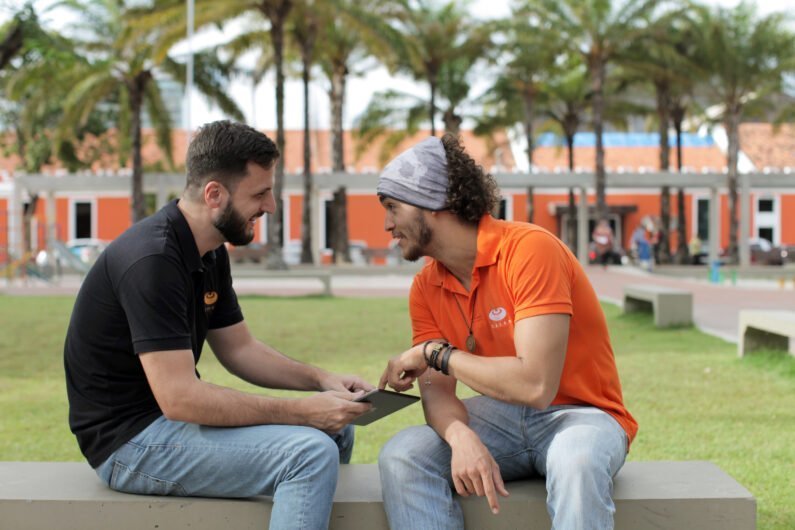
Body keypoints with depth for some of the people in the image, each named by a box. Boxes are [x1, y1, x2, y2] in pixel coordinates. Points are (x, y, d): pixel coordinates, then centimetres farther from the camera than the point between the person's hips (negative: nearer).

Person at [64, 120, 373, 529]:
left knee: (337, 431, 10)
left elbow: (239, 349, 15)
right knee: (311, 451, -24)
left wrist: (322, 381, 0)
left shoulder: (211, 253, 7)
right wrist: (300, 411, -26)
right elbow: (178, 397, -29)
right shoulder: (151, 259, -24)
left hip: (172, 415, 10)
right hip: (131, 439, -10)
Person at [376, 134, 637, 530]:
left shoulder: (530, 249, -20)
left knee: (575, 462, -39)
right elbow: (437, 392, -6)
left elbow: (535, 384, -29)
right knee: (401, 457, -21)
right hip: (503, 414, 5)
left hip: (577, 413, -5)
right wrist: (461, 437, -29)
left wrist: (435, 352, -19)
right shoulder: (426, 288, 1)